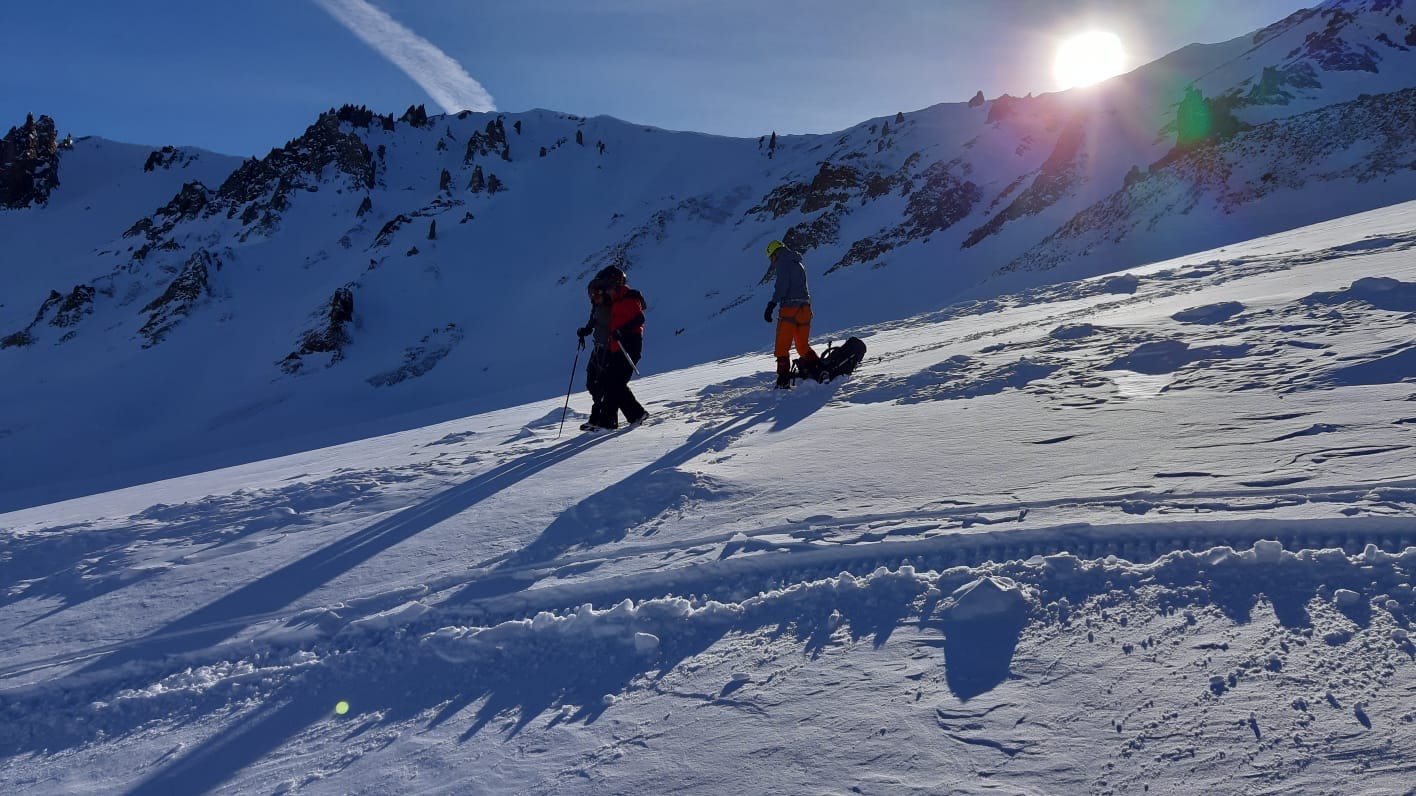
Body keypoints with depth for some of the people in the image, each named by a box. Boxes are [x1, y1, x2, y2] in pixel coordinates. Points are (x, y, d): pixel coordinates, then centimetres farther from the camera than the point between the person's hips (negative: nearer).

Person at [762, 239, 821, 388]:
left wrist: (772, 304, -20)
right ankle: (819, 369, 5)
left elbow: (782, 285, -17)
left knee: (782, 347, -3)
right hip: (805, 307, 8)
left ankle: (784, 381, -9)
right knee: (803, 345, 17)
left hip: (790, 307, -8)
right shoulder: (798, 263, 23)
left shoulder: (783, 262, -3)